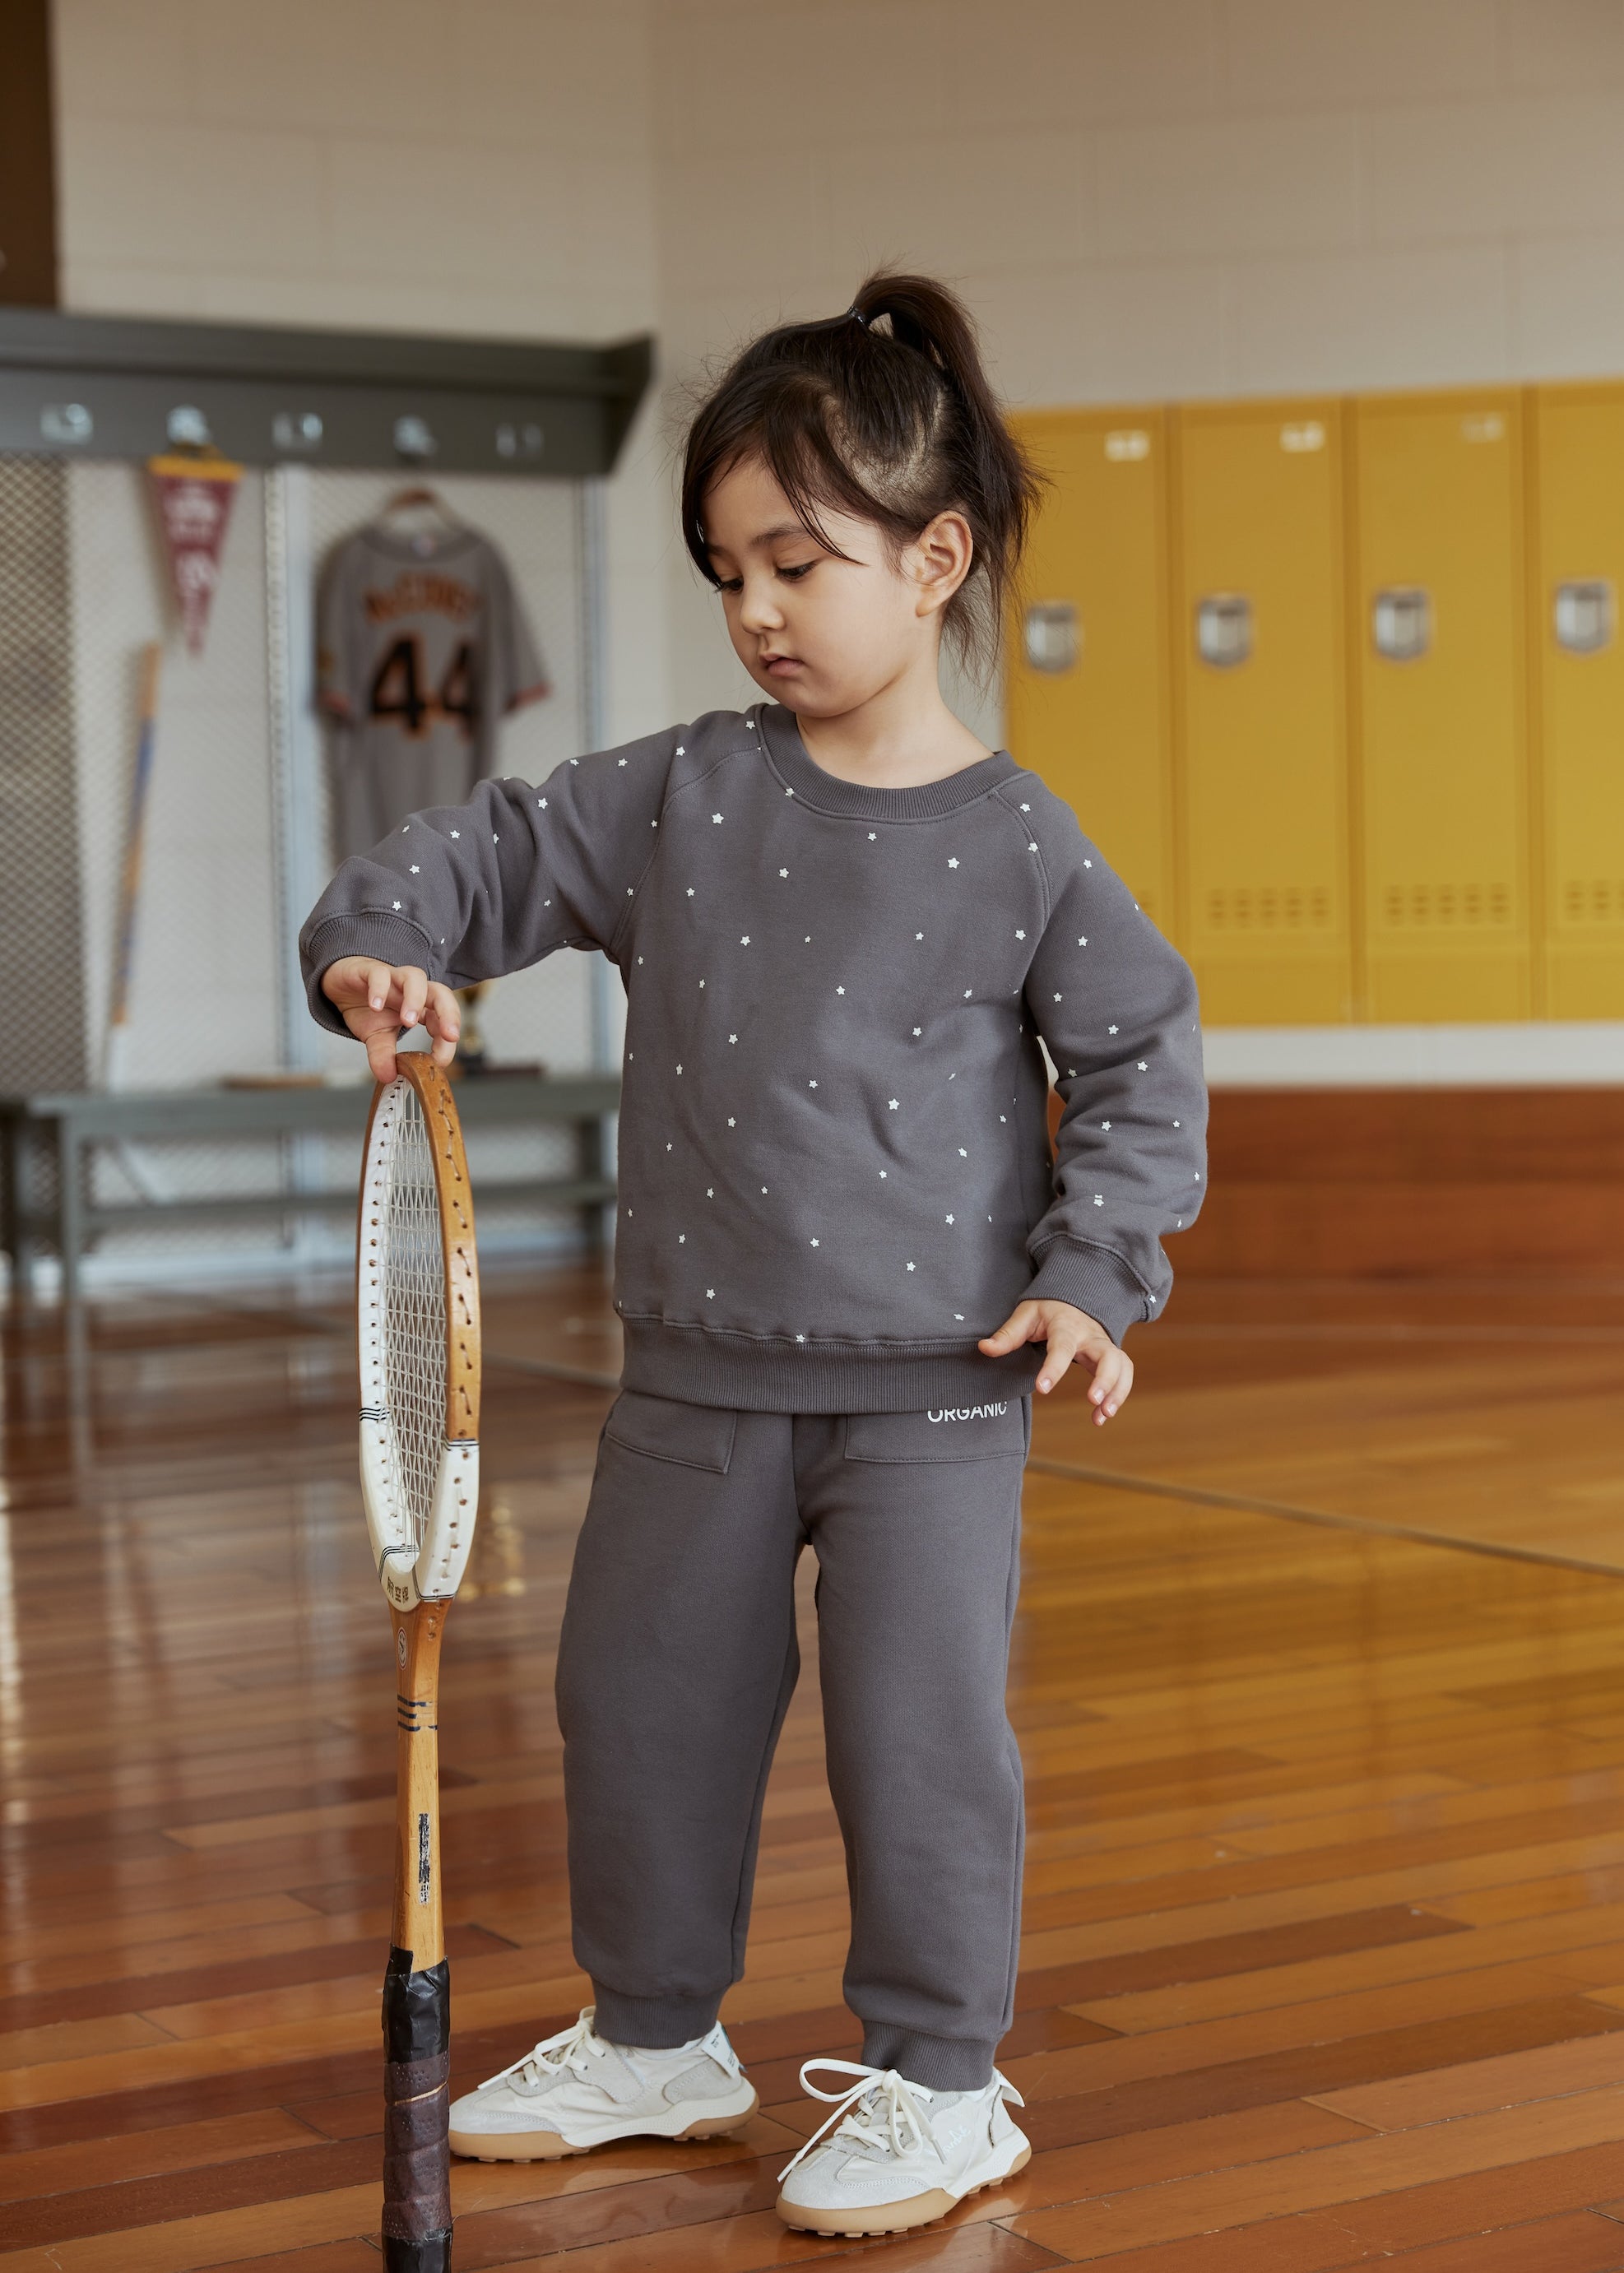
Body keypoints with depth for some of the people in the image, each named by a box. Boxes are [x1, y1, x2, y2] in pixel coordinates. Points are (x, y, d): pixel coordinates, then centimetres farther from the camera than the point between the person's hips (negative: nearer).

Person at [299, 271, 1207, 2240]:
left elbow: (1143, 1055, -1)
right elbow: (498, 853, 7)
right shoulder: (682, 793, 2)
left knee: (918, 1717, -3)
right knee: (640, 1695, 13)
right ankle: (655, 2037, 32)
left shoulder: (1018, 843, -6)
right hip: (698, 1369, 4)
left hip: (933, 1376, -4)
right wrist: (380, 938, -13)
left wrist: (1094, 1272, -8)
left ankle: (936, 2082, 16)